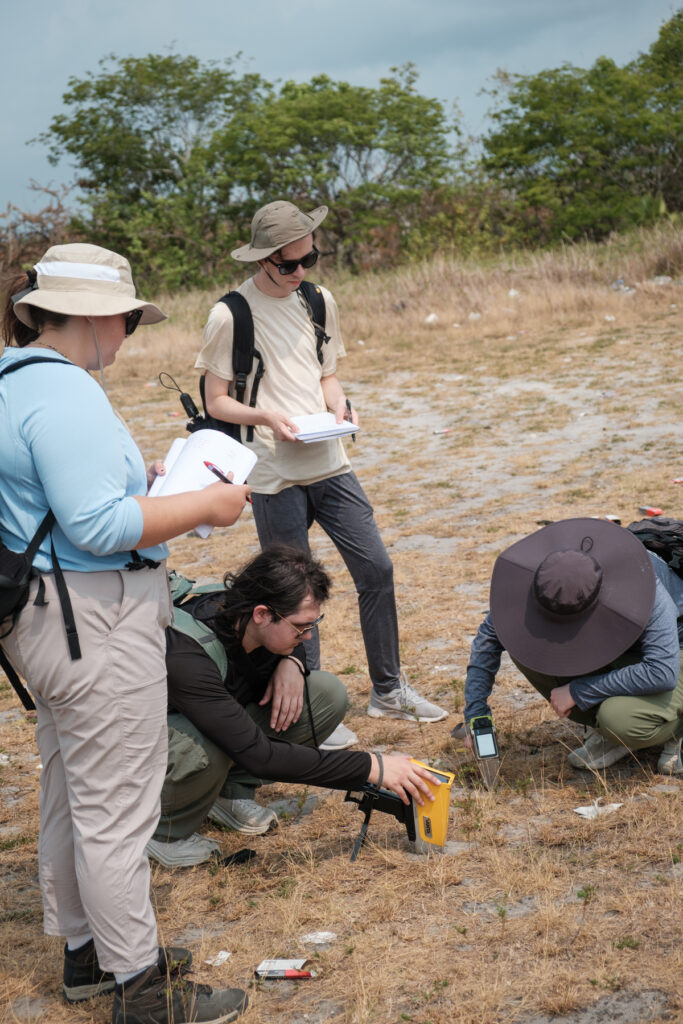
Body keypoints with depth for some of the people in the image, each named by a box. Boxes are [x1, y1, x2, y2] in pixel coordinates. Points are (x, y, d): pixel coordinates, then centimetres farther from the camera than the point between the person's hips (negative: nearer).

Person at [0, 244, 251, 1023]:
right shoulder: (63, 392, -21)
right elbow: (99, 526, -26)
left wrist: (145, 476, 14)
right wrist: (204, 506, -17)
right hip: (96, 622, -11)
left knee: (69, 795, 21)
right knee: (117, 807, 1)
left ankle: (85, 949, 36)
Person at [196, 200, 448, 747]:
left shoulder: (319, 301, 10)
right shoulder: (231, 315, -8)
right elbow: (217, 401, -4)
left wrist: (339, 406, -2)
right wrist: (265, 417, -21)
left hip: (330, 462, 5)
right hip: (275, 475, -5)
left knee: (376, 568, 5)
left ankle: (388, 690, 21)